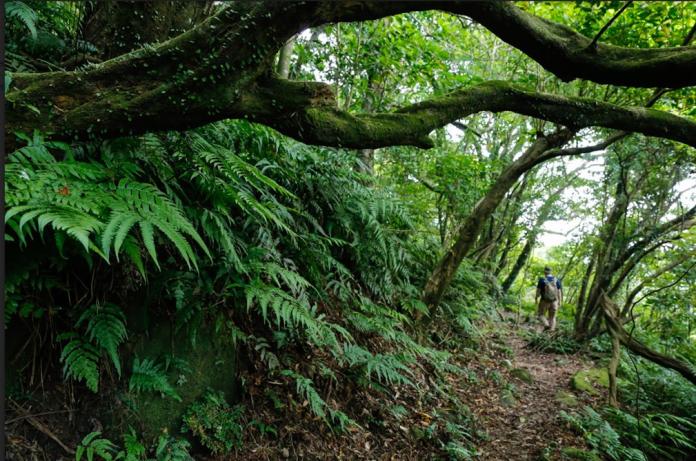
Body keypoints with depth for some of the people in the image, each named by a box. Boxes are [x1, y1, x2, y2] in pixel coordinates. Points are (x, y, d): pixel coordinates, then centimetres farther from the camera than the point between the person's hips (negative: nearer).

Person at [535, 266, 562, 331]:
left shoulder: (542, 280, -11)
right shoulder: (556, 280, -3)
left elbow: (538, 291, -9)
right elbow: (559, 291, -2)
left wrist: (536, 299, 4)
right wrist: (559, 301, 7)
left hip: (544, 301, -3)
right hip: (554, 301, 3)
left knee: (540, 315, 12)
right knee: (552, 317, 13)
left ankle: (546, 325, -12)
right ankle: (551, 330, 6)